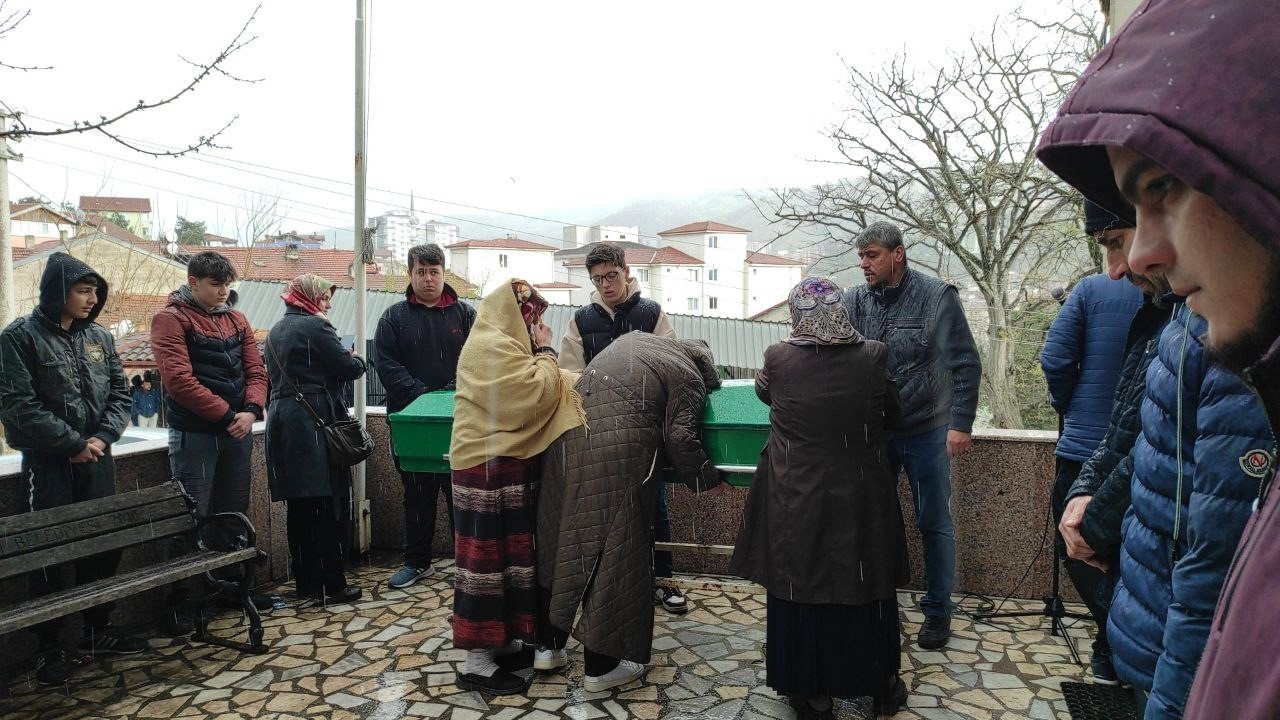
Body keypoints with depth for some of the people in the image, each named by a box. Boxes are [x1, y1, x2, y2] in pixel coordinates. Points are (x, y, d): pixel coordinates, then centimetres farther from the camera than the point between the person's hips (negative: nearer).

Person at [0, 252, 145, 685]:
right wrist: (74, 443, -14)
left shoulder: (98, 336, 8)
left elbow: (120, 393, 8)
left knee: (103, 545, 10)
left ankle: (98, 632, 25)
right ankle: (49, 647, 15)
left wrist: (103, 437, -7)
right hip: (47, 465, -5)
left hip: (96, 459, 5)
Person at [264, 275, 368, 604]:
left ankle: (305, 584, 17)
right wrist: (357, 359, 12)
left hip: (282, 419, 8)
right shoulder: (315, 326, -9)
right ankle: (332, 585, 1)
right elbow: (348, 368, -11)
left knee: (299, 508, 11)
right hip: (315, 421, -8)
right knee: (330, 505, -2)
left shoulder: (275, 331, 17)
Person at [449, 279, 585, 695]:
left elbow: (525, 394, 19)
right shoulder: (497, 346, -17)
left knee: (504, 551, 15)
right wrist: (545, 351, -9)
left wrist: (539, 355, 7)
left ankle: (500, 639, 26)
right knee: (490, 555, -5)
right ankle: (476, 663, 4)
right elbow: (538, 394, -23)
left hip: (500, 462, 11)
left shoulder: (493, 344, 16)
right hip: (493, 466, -11)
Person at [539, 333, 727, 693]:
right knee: (615, 554, 5)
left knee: (565, 540, 16)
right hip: (619, 457, -7)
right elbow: (681, 438, -6)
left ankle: (548, 645, 27)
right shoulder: (688, 376, 4)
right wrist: (707, 481, 9)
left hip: (570, 436, 7)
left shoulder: (632, 339, 24)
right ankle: (601, 665, 15)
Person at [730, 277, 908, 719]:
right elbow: (890, 418, 3)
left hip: (797, 501, -1)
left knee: (802, 592, 14)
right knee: (868, 591, 19)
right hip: (862, 499, 1)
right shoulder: (873, 357, -11)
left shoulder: (778, 359, -13)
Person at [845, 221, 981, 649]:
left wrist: (961, 425, -12)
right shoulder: (855, 301, -1)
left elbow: (966, 365, -8)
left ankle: (938, 610, 28)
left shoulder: (937, 297, -9)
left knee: (935, 524, 11)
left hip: (927, 432, -3)